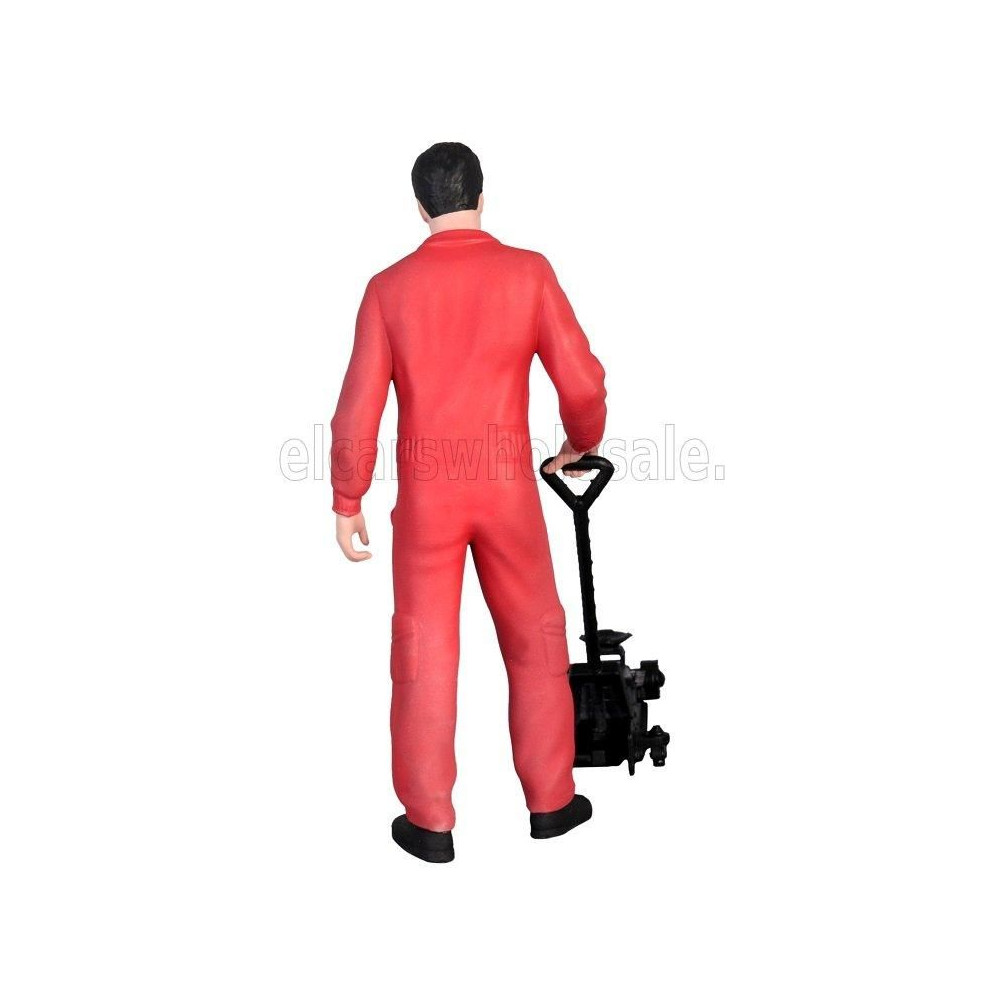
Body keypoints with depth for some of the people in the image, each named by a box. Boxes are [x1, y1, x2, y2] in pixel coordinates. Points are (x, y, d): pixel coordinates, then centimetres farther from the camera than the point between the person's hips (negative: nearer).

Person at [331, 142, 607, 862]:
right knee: (535, 640, 16)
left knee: (424, 652, 8)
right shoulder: (528, 273, -5)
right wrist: (582, 444, 17)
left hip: (426, 493, 0)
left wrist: (347, 503, 5)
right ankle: (550, 800, 26)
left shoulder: (391, 287, -4)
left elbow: (359, 409, -5)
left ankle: (429, 823, 16)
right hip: (508, 487, 0)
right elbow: (582, 380, -3)